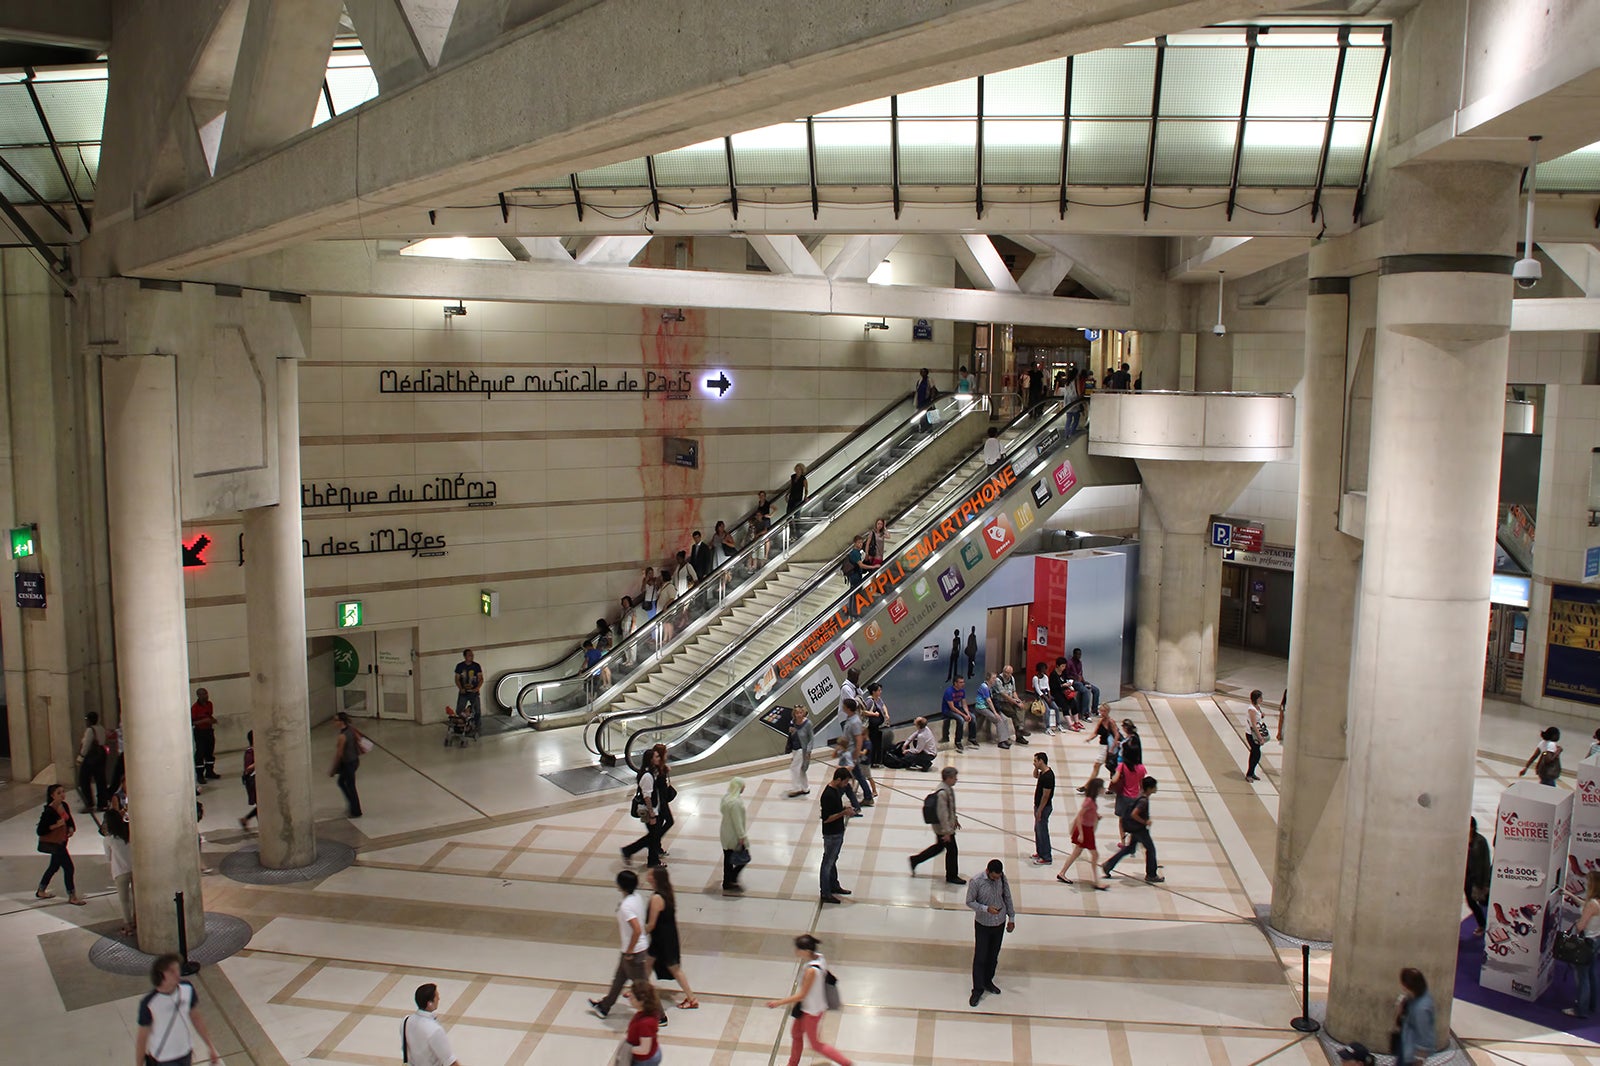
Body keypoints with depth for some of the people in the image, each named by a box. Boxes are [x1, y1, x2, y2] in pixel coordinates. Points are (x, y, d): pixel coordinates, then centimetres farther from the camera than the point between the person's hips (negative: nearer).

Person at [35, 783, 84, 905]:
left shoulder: (65, 806, 0)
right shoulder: (49, 811, -23)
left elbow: (70, 820, 14)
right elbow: (40, 831, -22)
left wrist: (71, 828, -5)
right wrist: (56, 825, -30)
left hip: (61, 842, 8)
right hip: (52, 843, -8)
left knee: (55, 866, 24)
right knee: (69, 868, -5)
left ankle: (41, 892, 43)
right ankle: (72, 897, 6)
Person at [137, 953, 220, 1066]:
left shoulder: (187, 989, -10)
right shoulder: (149, 1003, -24)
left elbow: (196, 1017, 3)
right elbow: (142, 1037, -14)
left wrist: (210, 1046, 7)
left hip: (185, 1053, 5)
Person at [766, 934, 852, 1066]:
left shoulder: (811, 970, -35)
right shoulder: (818, 957, -10)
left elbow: (801, 995, -27)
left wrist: (778, 1003, -19)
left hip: (812, 1010, -9)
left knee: (815, 1044, 12)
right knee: (796, 1034, 25)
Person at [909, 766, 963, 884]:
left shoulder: (948, 789, 3)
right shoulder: (942, 793, -29)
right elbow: (942, 814, -27)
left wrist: (955, 819, 27)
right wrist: (946, 832, -24)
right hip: (943, 827, -10)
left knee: (939, 846, 23)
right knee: (952, 850, 5)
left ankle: (915, 860, 33)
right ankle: (952, 876, 22)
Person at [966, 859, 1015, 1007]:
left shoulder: (1002, 878, -9)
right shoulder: (976, 882, -22)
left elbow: (1007, 898, 4)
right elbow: (970, 902, -13)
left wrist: (1011, 918, 9)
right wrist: (986, 909, -27)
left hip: (1000, 923, 4)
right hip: (983, 924, -4)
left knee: (993, 956, 17)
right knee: (980, 958, 2)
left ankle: (988, 982, 37)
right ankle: (977, 990, 14)